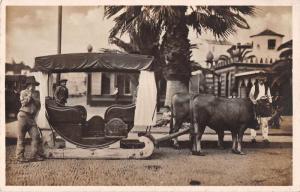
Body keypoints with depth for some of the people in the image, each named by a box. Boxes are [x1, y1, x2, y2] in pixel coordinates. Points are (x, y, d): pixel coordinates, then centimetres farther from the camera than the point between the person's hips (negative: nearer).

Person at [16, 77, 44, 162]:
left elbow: (38, 105, 10)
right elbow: (23, 102, -10)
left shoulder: (35, 94, 19)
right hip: (23, 116, -5)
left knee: (36, 136, -3)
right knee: (21, 137, -3)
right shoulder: (23, 92, 5)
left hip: (31, 117, 5)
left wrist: (34, 97, -1)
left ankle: (35, 155, 4)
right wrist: (29, 95, -5)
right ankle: (20, 156, 1)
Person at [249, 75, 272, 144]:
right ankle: (253, 137, -2)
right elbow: (250, 95, 6)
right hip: (256, 105, -2)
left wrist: (270, 103, 7)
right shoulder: (254, 87, 6)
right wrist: (254, 102, -5)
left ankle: (265, 137, 5)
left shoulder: (267, 87, 14)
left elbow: (269, 96, 19)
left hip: (265, 105, 2)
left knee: (265, 122, 1)